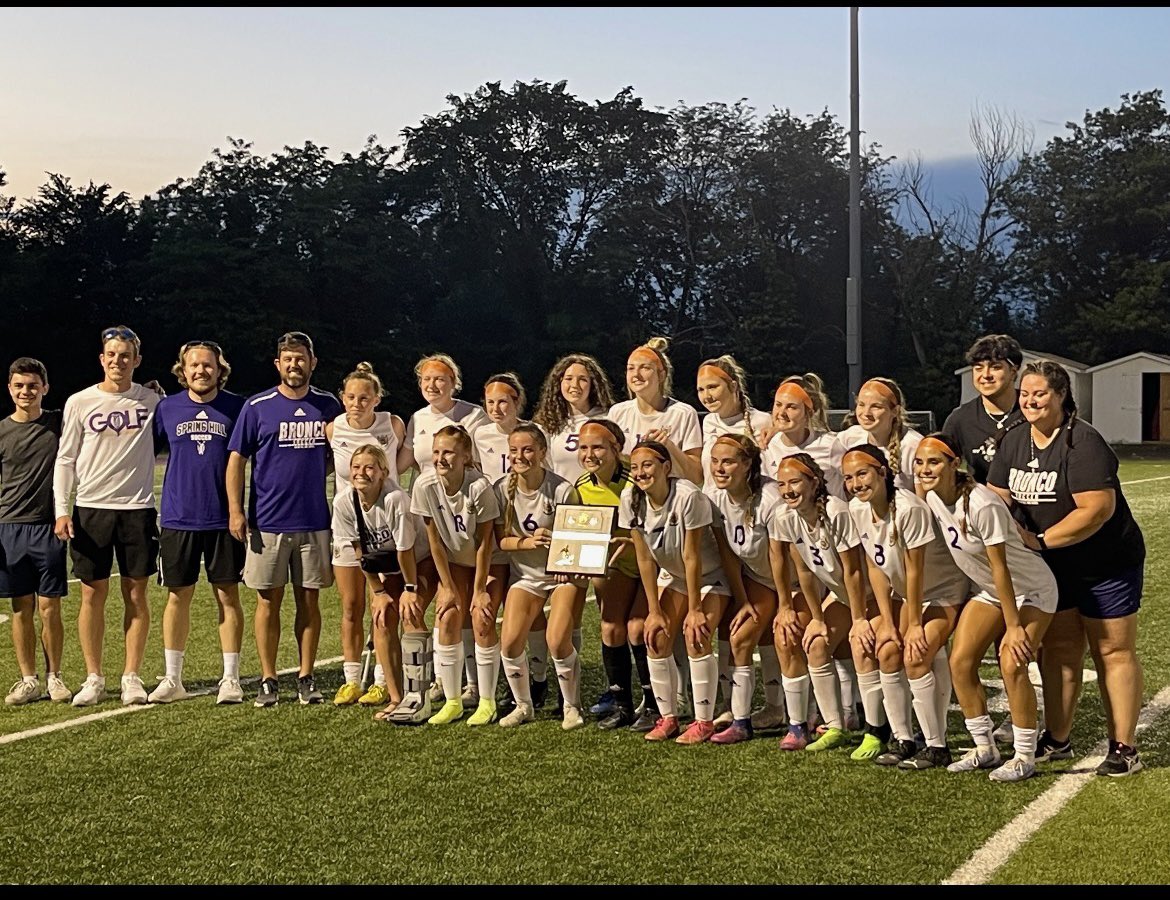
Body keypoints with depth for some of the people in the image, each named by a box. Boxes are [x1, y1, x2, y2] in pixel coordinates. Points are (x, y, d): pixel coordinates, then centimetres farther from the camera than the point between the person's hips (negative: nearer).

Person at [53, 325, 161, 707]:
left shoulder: (151, 401, 4)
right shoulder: (79, 403, 3)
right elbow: (65, 460, 5)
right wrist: (61, 511, -4)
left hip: (137, 509, 0)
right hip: (90, 508, 0)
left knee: (136, 595, 2)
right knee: (92, 595, 3)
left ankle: (131, 676, 11)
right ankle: (94, 678, 13)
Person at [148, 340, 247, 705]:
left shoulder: (236, 407, 0)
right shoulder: (167, 408, 5)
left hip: (223, 519, -1)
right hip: (178, 518, 1)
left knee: (228, 595, 3)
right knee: (178, 596, 7)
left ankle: (230, 678, 12)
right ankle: (172, 679, 18)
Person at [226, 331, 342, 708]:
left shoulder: (328, 406, 6)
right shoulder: (257, 407, -1)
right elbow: (236, 459, 0)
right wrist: (235, 511, -8)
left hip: (315, 521, 2)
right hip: (267, 521, -2)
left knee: (309, 599, 6)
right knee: (269, 600, 4)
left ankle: (306, 677, 16)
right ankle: (268, 680, 12)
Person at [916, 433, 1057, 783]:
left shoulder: (983, 505, -32)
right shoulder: (932, 498, -8)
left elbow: (999, 567, -27)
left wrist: (1014, 625, -23)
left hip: (1031, 589, -7)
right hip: (987, 590, 7)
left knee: (1012, 665, -20)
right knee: (960, 662, -4)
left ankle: (1024, 757, -3)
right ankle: (984, 748, 11)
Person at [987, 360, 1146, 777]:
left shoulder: (1083, 442, -22)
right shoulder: (1014, 442, 2)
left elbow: (1098, 509, -28)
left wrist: (1041, 540, -25)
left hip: (1107, 563, -7)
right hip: (1055, 569, 7)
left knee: (1113, 652, 0)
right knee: (1058, 649, 13)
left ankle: (1124, 749, 7)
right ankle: (1057, 741, 23)